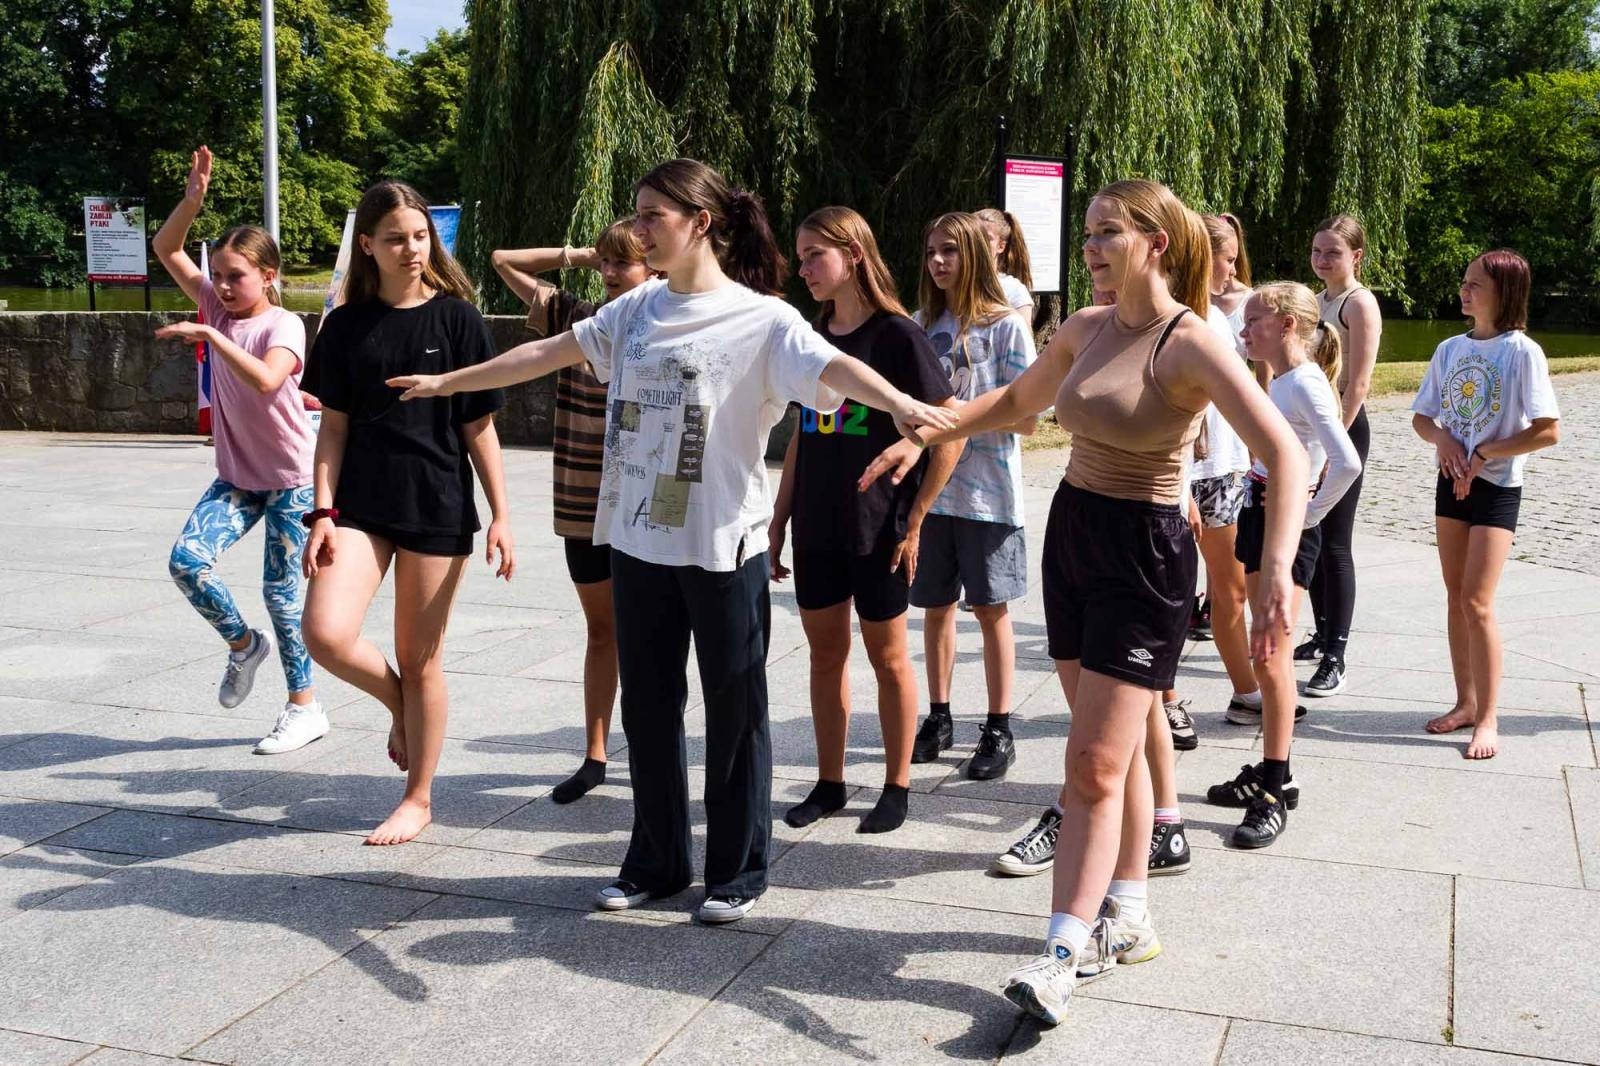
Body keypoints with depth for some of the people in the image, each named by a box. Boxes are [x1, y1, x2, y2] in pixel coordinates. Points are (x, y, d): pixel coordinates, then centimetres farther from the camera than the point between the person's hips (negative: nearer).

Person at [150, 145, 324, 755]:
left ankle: (305, 709, 12)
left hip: (290, 479, -6)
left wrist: (207, 335, -34)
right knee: (186, 560, -13)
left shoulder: (283, 324, -16)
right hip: (237, 476, 6)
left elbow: (265, 380, -35)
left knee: (282, 592, -1)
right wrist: (194, 198, -13)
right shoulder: (218, 310, 2)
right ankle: (243, 645, 14)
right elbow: (167, 249, 1)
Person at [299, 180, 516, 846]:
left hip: (437, 507, -2)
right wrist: (323, 513, -3)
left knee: (420, 659, 5)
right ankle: (399, 707, 18)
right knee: (326, 634, -16)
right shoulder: (347, 325, 5)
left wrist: (501, 517, -2)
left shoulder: (457, 318, -1)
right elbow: (334, 426, 6)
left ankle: (419, 799, 23)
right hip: (360, 503, 2)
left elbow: (479, 427, 1)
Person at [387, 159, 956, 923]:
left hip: (723, 546, -6)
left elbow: (833, 367, -26)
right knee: (647, 708, 14)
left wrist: (900, 403, -47)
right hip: (638, 541, 6)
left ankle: (738, 872, 21)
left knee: (734, 712, 6)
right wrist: (446, 382, 23)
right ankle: (656, 862, 29)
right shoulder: (638, 309, 8)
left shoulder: (759, 317, -10)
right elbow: (548, 352, 17)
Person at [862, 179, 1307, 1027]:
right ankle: (1127, 916, 27)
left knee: (1094, 762, -8)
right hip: (1072, 533, 7)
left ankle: (1062, 956, -2)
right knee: (1111, 747, 14)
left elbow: (1285, 455, -27)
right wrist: (924, 435, 17)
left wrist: (1276, 566, -39)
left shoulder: (1188, 344, -17)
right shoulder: (1088, 328, 6)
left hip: (1144, 554, -7)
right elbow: (1016, 401, 24)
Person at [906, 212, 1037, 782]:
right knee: (936, 605, 11)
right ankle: (939, 718, 24)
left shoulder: (1006, 326, -5)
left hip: (987, 493, -4)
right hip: (928, 488, 4)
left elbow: (1026, 418, -9)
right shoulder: (921, 325, 8)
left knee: (991, 608, 4)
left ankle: (999, 729, 14)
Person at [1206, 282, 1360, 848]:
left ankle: (1275, 791, 0)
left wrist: (1308, 514, -17)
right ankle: (1270, 772, 23)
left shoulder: (1305, 384, -17)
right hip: (1261, 519, 10)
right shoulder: (1280, 381, 12)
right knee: (1267, 655, 14)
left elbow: (1347, 463, -28)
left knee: (1271, 657, -7)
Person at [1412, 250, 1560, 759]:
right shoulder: (1450, 349, 5)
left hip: (1497, 487, -6)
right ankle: (1466, 702, 22)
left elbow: (1548, 431, -16)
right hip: (1451, 482, 6)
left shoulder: (1521, 351, -12)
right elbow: (1421, 417, 11)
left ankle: (1488, 718, -1)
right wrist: (1443, 439, -10)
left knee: (1476, 602, -10)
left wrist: (1483, 454, -17)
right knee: (1456, 598, 11)